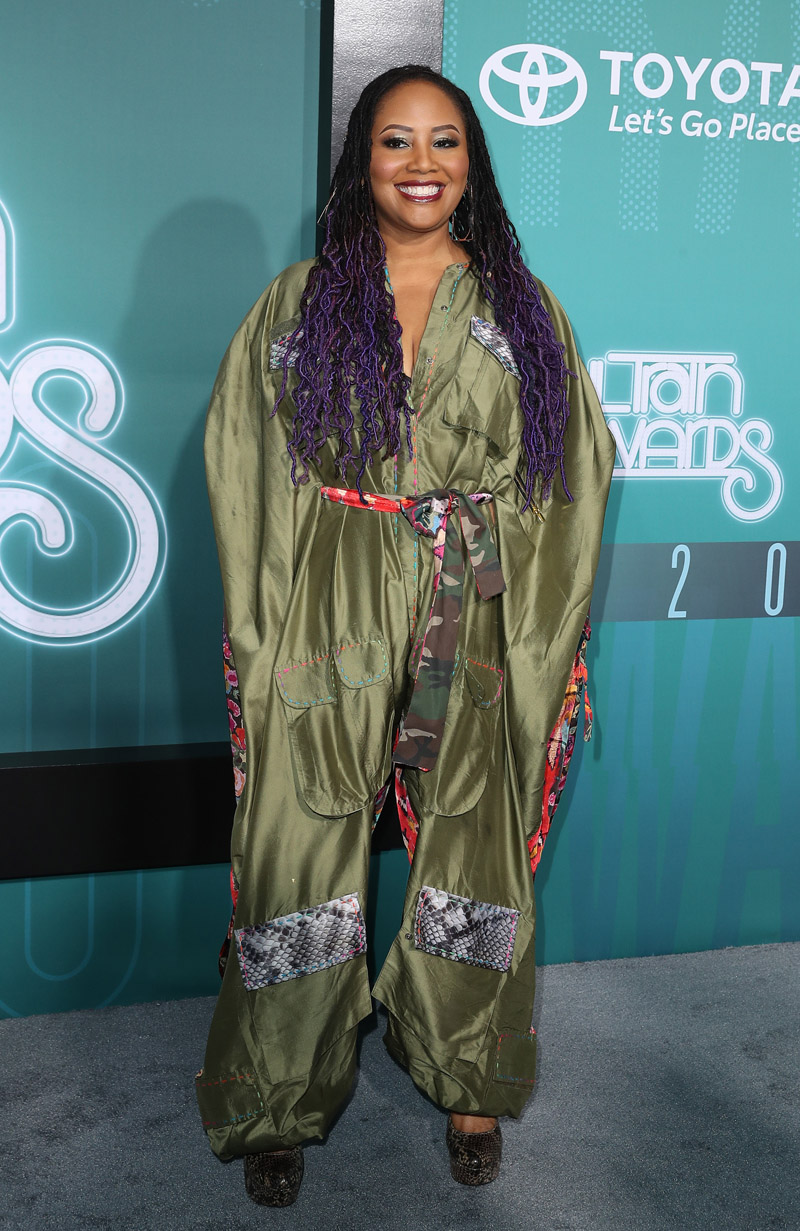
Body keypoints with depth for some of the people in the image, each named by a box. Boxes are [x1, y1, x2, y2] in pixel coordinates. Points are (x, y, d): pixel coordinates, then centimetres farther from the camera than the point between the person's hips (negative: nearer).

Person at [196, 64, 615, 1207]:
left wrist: (536, 622, 0)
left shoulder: (522, 307, 8)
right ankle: (281, 1103, 22)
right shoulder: (298, 303, 6)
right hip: (328, 630, -1)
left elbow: (573, 469, 8)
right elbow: (245, 467, 5)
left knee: (477, 857, 9)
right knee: (303, 865, 2)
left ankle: (469, 1084, 30)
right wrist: (266, 628, -3)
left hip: (477, 635, 1)